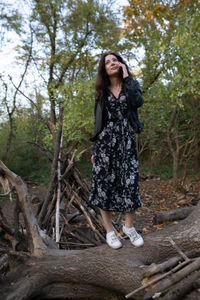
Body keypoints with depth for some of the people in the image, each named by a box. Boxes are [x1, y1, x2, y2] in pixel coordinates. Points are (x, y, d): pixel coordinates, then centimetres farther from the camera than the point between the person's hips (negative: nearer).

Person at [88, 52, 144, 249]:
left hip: (126, 140, 0)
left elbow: (137, 102, -13)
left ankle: (129, 227, 18)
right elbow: (98, 120, 12)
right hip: (105, 140, 1)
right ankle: (109, 231, 13)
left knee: (130, 182, -5)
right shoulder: (101, 92, 13)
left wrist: (126, 77, -6)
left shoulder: (131, 85, 10)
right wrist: (94, 149, 8)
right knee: (104, 183, -2)